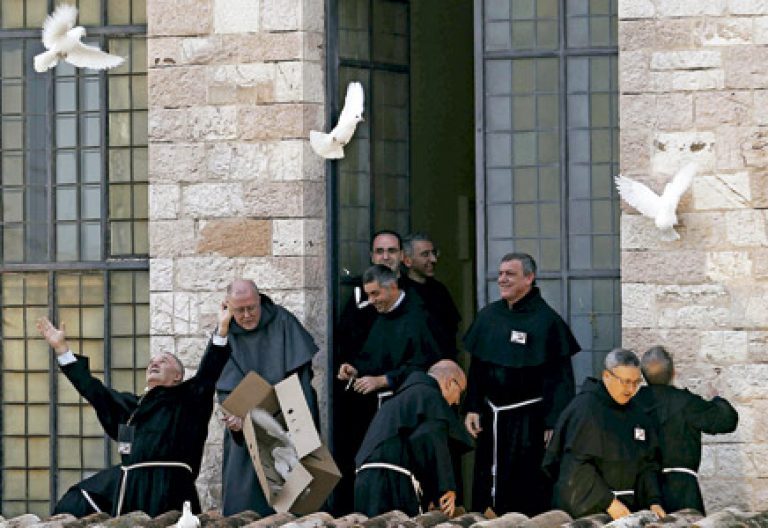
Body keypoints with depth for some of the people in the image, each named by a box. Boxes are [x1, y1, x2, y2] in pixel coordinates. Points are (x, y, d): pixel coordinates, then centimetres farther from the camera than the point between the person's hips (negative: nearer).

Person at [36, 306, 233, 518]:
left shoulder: (186, 399, 10)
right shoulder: (130, 405, 25)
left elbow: (208, 372, -2)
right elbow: (91, 388, 27)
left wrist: (222, 329, -13)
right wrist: (60, 347, 28)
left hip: (166, 489, -6)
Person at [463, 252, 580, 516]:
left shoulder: (547, 320, -8)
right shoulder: (488, 316, 7)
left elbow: (560, 376, -9)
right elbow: (476, 367, 14)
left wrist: (554, 422, -13)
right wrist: (472, 408, 6)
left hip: (529, 421, -5)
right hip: (491, 417, 5)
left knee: (527, 498, -2)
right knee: (486, 489, 8)